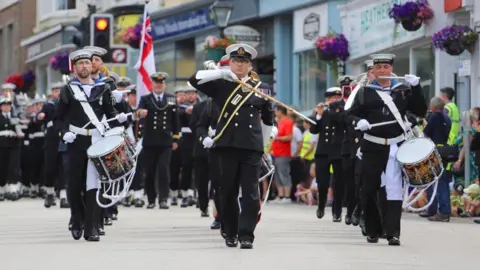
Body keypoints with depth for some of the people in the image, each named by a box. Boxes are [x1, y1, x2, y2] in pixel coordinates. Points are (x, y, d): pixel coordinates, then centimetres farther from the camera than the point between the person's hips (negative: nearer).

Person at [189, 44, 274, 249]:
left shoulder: (261, 88, 11)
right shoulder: (220, 85, 8)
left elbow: (268, 119, 21)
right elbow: (194, 80, -4)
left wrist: (263, 142, 19)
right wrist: (220, 73, -11)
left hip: (252, 147, 0)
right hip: (228, 145, 0)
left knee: (250, 193, -5)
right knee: (228, 192, 5)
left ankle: (246, 236, -5)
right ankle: (230, 234, 17)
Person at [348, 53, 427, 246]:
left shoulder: (403, 90, 8)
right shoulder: (364, 92, 7)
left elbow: (421, 111, 4)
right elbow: (351, 114, 6)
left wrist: (416, 87, -6)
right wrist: (358, 122, -16)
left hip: (396, 147, -1)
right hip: (373, 147, 1)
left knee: (394, 189, -8)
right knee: (369, 189, 4)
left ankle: (393, 233, -11)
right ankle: (373, 230, 19)